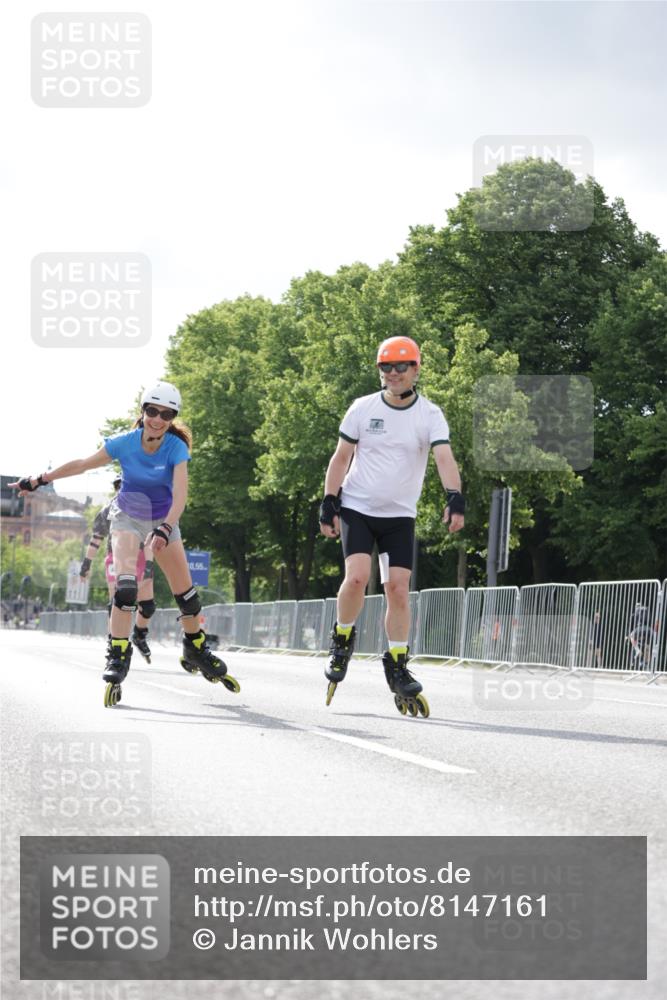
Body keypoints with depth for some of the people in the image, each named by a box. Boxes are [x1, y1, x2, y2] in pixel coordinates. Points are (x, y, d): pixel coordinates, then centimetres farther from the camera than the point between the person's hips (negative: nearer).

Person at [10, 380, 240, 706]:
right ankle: (118, 656, -20)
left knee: (185, 590, 3)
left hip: (163, 519, 1)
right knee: (125, 582, -23)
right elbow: (82, 464, -9)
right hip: (128, 517, -1)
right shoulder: (124, 443, -22)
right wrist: (38, 480, -4)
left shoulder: (176, 447, -24)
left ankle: (196, 651, 24)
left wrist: (166, 528, -49)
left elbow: (180, 493, -34)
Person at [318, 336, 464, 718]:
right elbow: (341, 458, 5)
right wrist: (329, 504, -1)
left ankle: (397, 668, 9)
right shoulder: (363, 408, -1)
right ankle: (342, 640, 5)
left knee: (399, 588, -5)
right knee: (358, 575, -20)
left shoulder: (430, 414, -4)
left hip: (400, 515, 1)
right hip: (357, 509, -1)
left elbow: (445, 458, -17)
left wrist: (455, 498, -33)